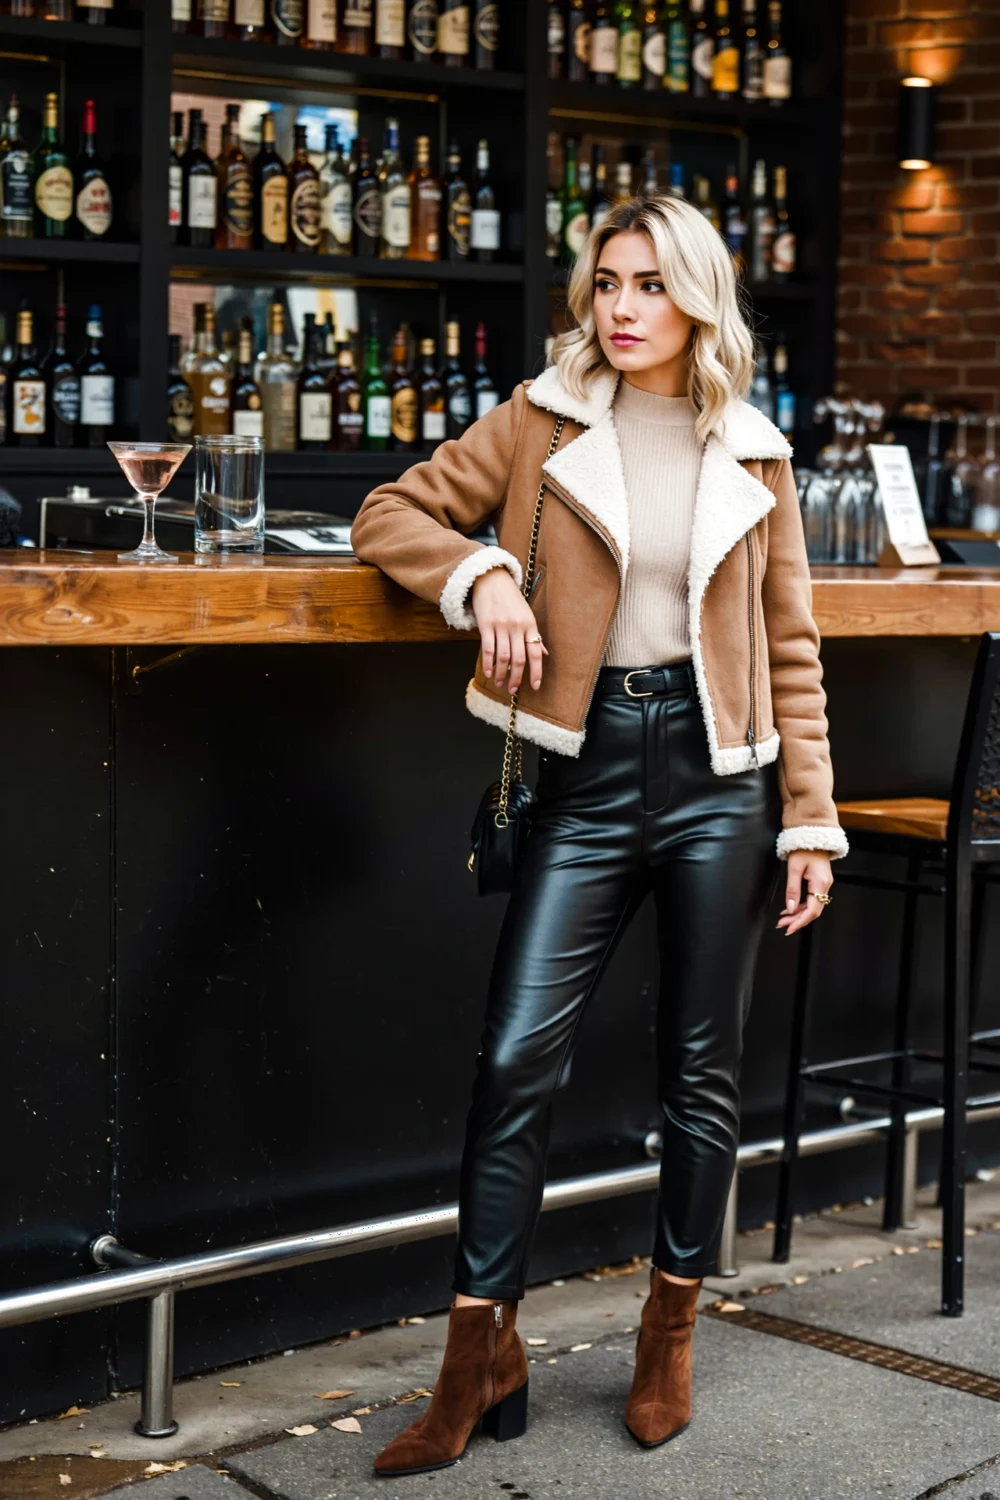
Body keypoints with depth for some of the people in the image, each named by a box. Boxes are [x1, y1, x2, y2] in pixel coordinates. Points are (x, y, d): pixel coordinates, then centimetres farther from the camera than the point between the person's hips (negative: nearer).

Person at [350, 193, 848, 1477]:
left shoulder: (753, 457, 7)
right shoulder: (543, 421, 4)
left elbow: (790, 647, 9)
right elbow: (390, 515, 5)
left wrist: (810, 819, 5)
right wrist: (483, 576, -15)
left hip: (718, 771, 1)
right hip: (591, 765, -1)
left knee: (702, 1068, 7)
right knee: (517, 1055, -8)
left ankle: (669, 1333, 23)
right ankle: (481, 1361, 3)